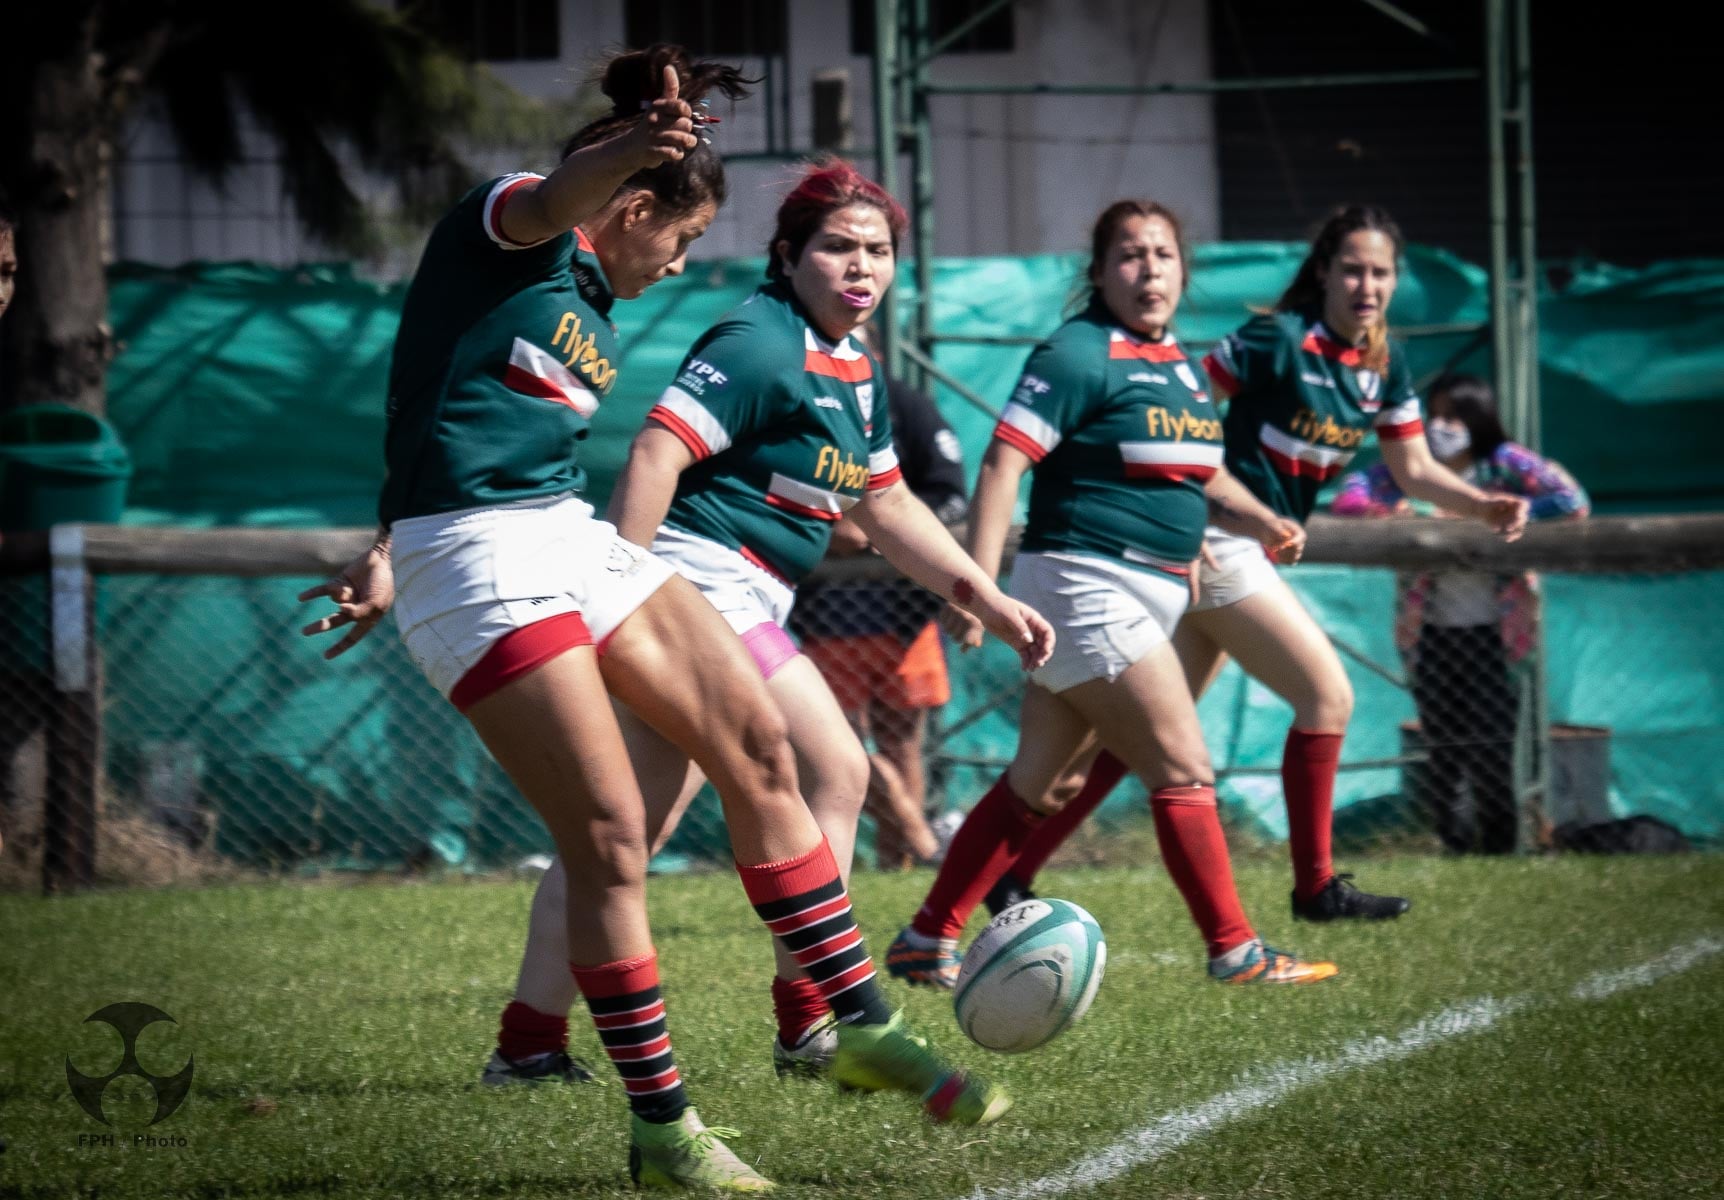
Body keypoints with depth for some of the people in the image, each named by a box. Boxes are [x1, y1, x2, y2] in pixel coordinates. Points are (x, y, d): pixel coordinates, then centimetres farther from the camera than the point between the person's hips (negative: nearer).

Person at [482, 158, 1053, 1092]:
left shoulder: (856, 372, 17)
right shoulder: (760, 345, -14)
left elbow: (885, 506, 28)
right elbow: (655, 453, -22)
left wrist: (987, 599, 24)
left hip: (745, 601, 10)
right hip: (699, 584, -10)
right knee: (834, 771, -9)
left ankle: (529, 1037, 11)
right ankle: (810, 1022, -5)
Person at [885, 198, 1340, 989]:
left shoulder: (1181, 365, 15)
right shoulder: (1080, 354, -11)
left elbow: (1203, 474, 28)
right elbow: (1003, 463, -17)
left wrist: (1260, 523, 9)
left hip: (1147, 591, 9)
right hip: (1087, 584, -9)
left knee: (1036, 782, 11)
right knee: (1183, 768, -7)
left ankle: (928, 942, 15)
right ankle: (1233, 949, 1)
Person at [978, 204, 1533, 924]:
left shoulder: (1386, 366, 8)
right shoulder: (1279, 340, -15)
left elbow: (1414, 470, 13)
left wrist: (1486, 508, -3)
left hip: (1252, 548, 8)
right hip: (1218, 545, -8)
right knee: (1328, 697, -8)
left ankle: (1015, 871, 10)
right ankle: (1316, 887, 2)